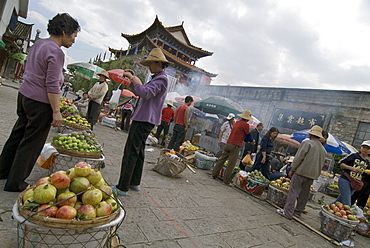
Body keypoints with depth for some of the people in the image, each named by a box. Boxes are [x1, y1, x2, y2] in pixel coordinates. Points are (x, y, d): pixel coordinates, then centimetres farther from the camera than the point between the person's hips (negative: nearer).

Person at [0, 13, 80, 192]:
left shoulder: (38, 44, 10)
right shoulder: (56, 52, -18)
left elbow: (26, 66, 23)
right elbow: (52, 85, -22)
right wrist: (56, 111, -19)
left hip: (24, 95, 9)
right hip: (39, 103, -9)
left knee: (17, 136, 21)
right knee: (31, 144, 4)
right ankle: (15, 183, 16)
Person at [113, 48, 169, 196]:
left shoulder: (161, 79, -12)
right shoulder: (156, 78, 22)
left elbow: (145, 93, -28)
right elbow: (138, 91, 26)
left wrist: (132, 78, -18)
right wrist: (132, 77, 12)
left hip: (144, 121, -11)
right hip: (144, 120, 11)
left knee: (131, 153, -9)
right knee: (138, 152, 15)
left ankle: (123, 188, -3)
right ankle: (135, 183, 25)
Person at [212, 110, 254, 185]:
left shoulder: (237, 122, 15)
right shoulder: (245, 124, -8)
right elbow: (248, 135, 3)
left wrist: (249, 140, 32)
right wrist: (252, 140, 24)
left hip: (228, 143, 7)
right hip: (235, 146, -7)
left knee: (222, 159, 13)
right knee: (231, 164, -1)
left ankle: (214, 174, 19)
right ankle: (226, 180, 3)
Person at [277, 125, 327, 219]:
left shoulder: (307, 143, -7)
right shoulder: (323, 149, 16)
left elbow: (299, 157, -13)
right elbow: (321, 164, 18)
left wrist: (292, 169, -8)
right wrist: (315, 174, 22)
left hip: (301, 172, -7)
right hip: (312, 175, 7)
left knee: (293, 192, -6)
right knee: (304, 194, 14)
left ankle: (288, 212, -7)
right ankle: (298, 212, 21)